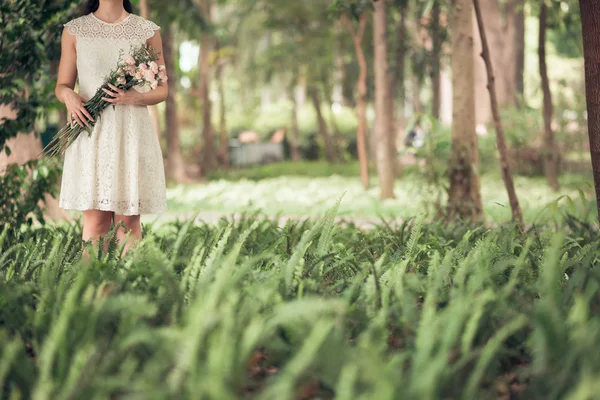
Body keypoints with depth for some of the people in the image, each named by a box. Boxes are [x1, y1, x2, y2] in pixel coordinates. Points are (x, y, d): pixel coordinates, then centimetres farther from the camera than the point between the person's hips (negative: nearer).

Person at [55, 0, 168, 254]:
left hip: (132, 131, 0)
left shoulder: (147, 31, 8)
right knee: (95, 221, -4)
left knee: (128, 220, 0)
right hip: (91, 132, 0)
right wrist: (69, 96, -13)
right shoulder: (74, 31, 9)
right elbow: (62, 85, 11)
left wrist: (135, 97, -12)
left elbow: (162, 89, 9)